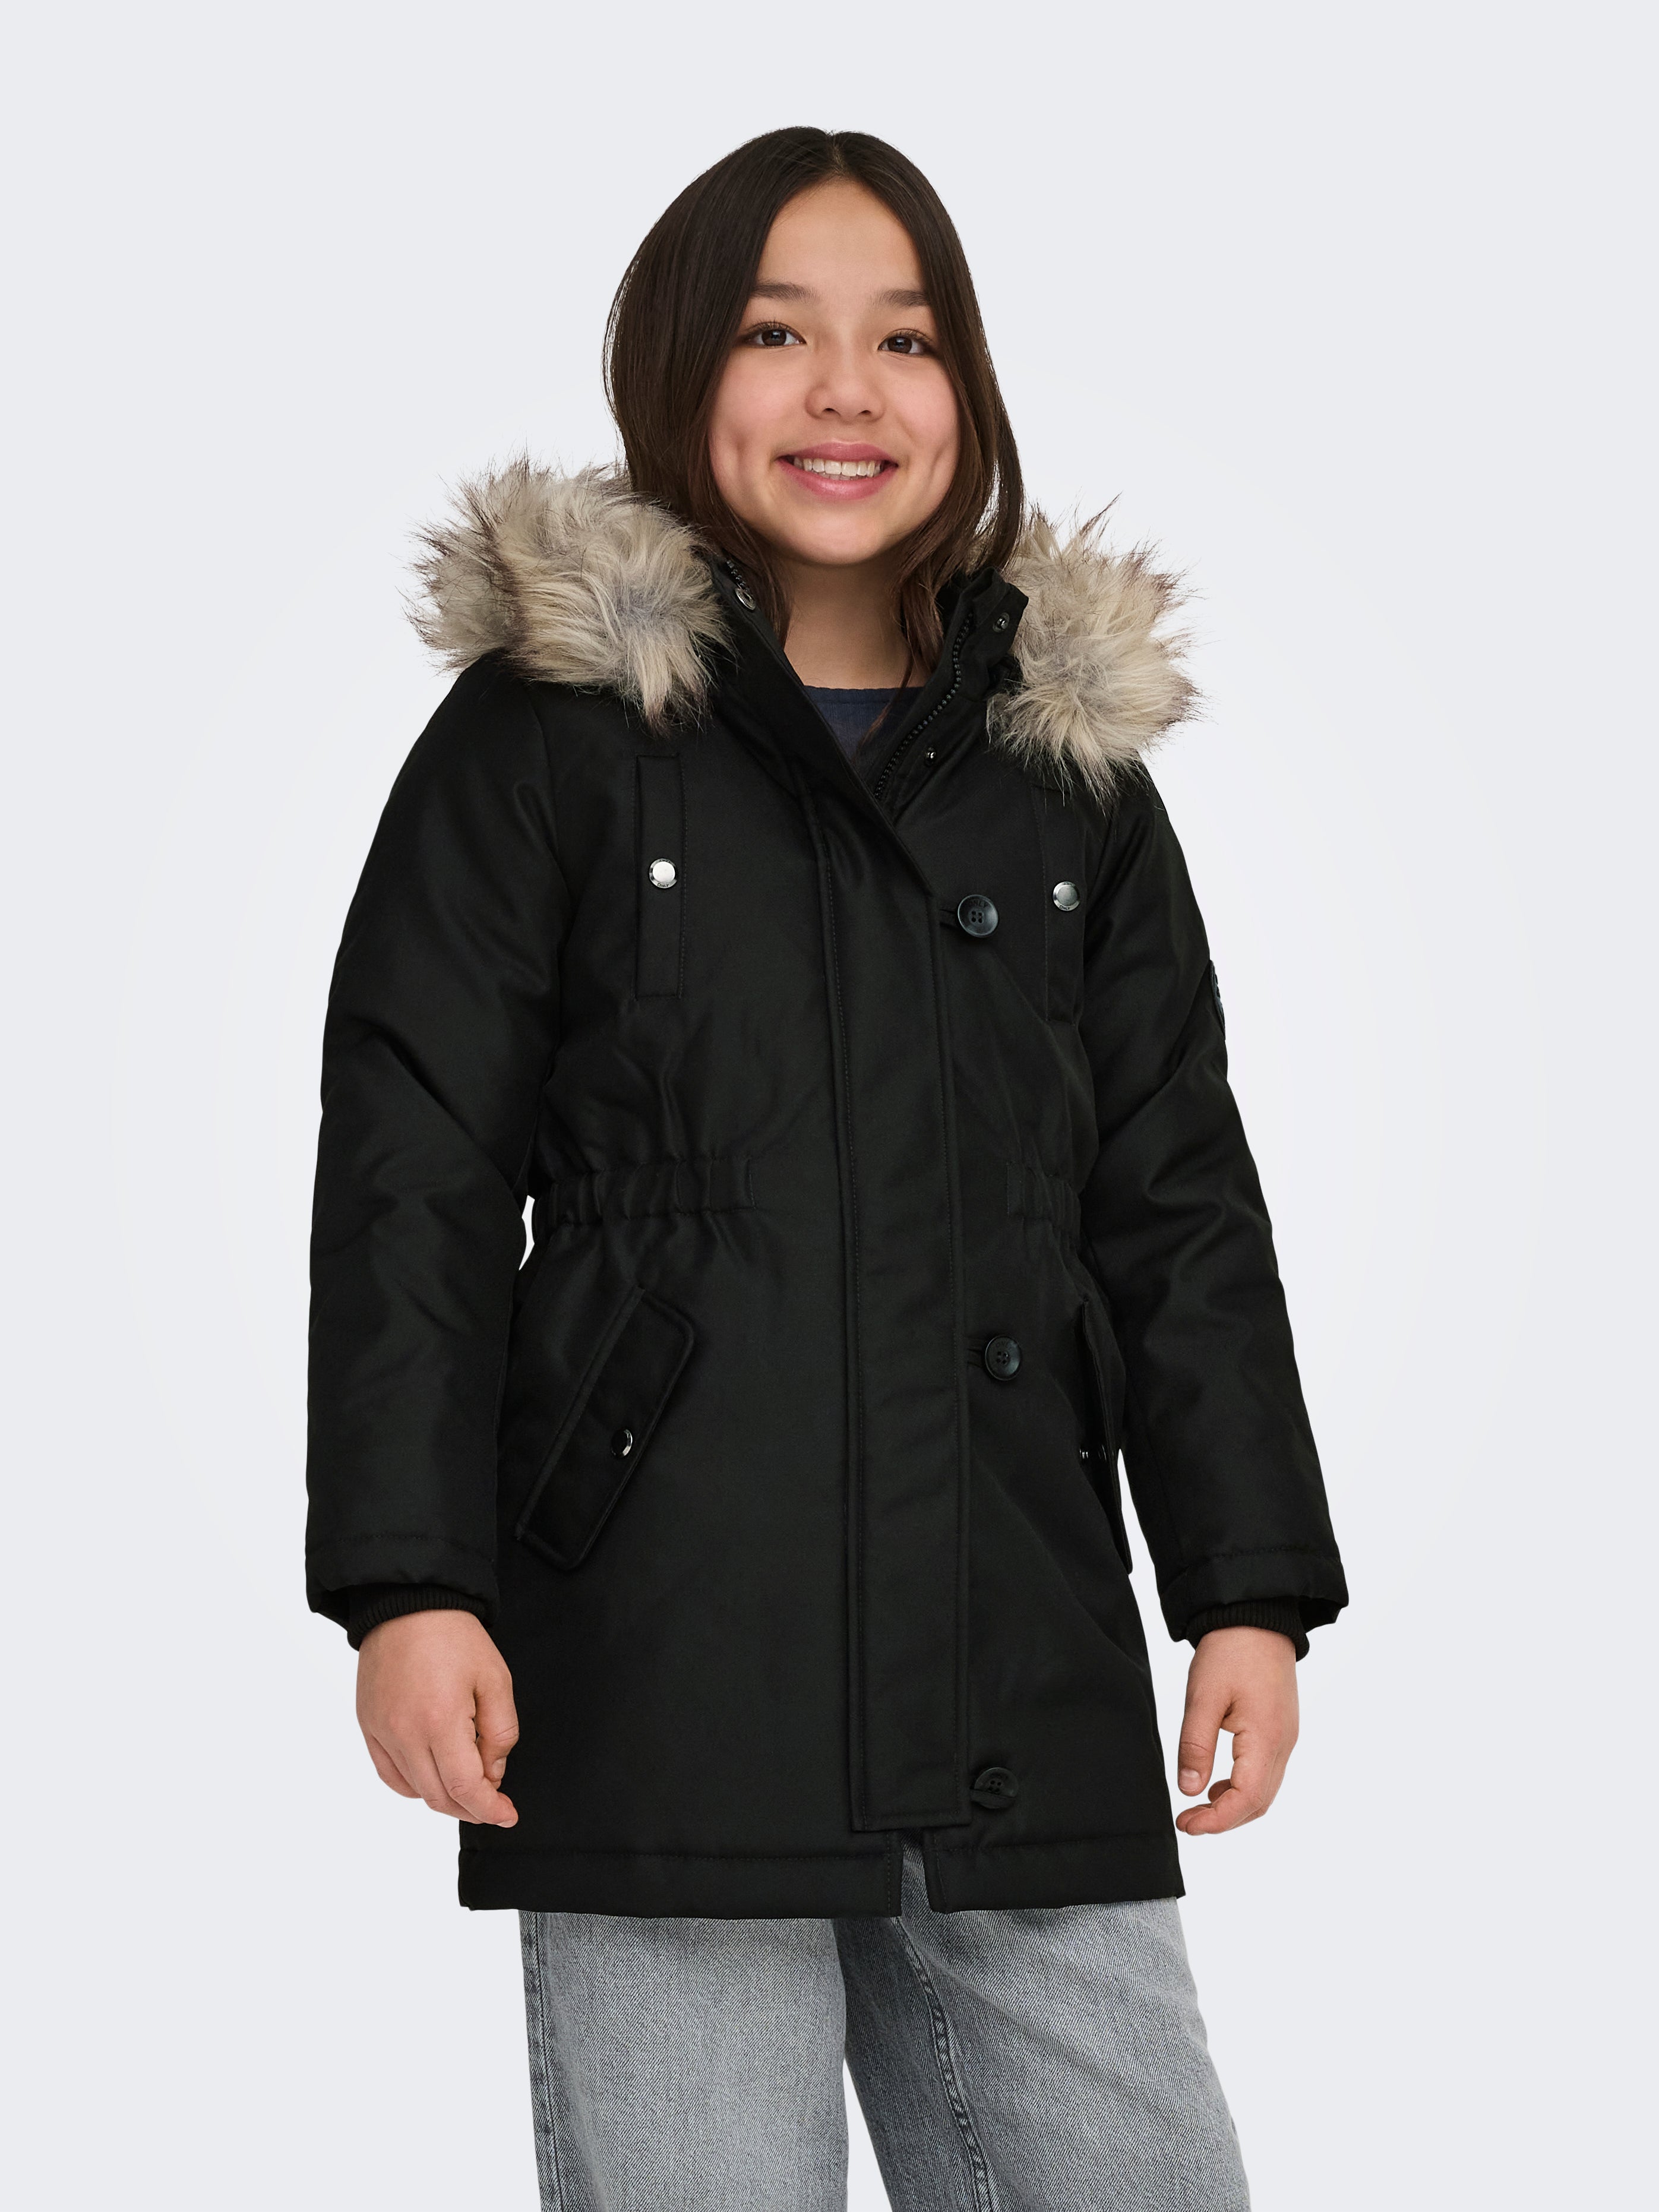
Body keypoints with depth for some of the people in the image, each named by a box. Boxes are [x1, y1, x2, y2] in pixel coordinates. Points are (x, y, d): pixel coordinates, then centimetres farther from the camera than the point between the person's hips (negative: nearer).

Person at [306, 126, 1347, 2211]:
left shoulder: (1072, 758, 14)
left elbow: (1177, 1202, 15)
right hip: (664, 1690, -3)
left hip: (1025, 1693, 4)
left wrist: (1249, 1586, 8)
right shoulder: (543, 733, 3)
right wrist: (405, 1582, -9)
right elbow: (412, 1171, -1)